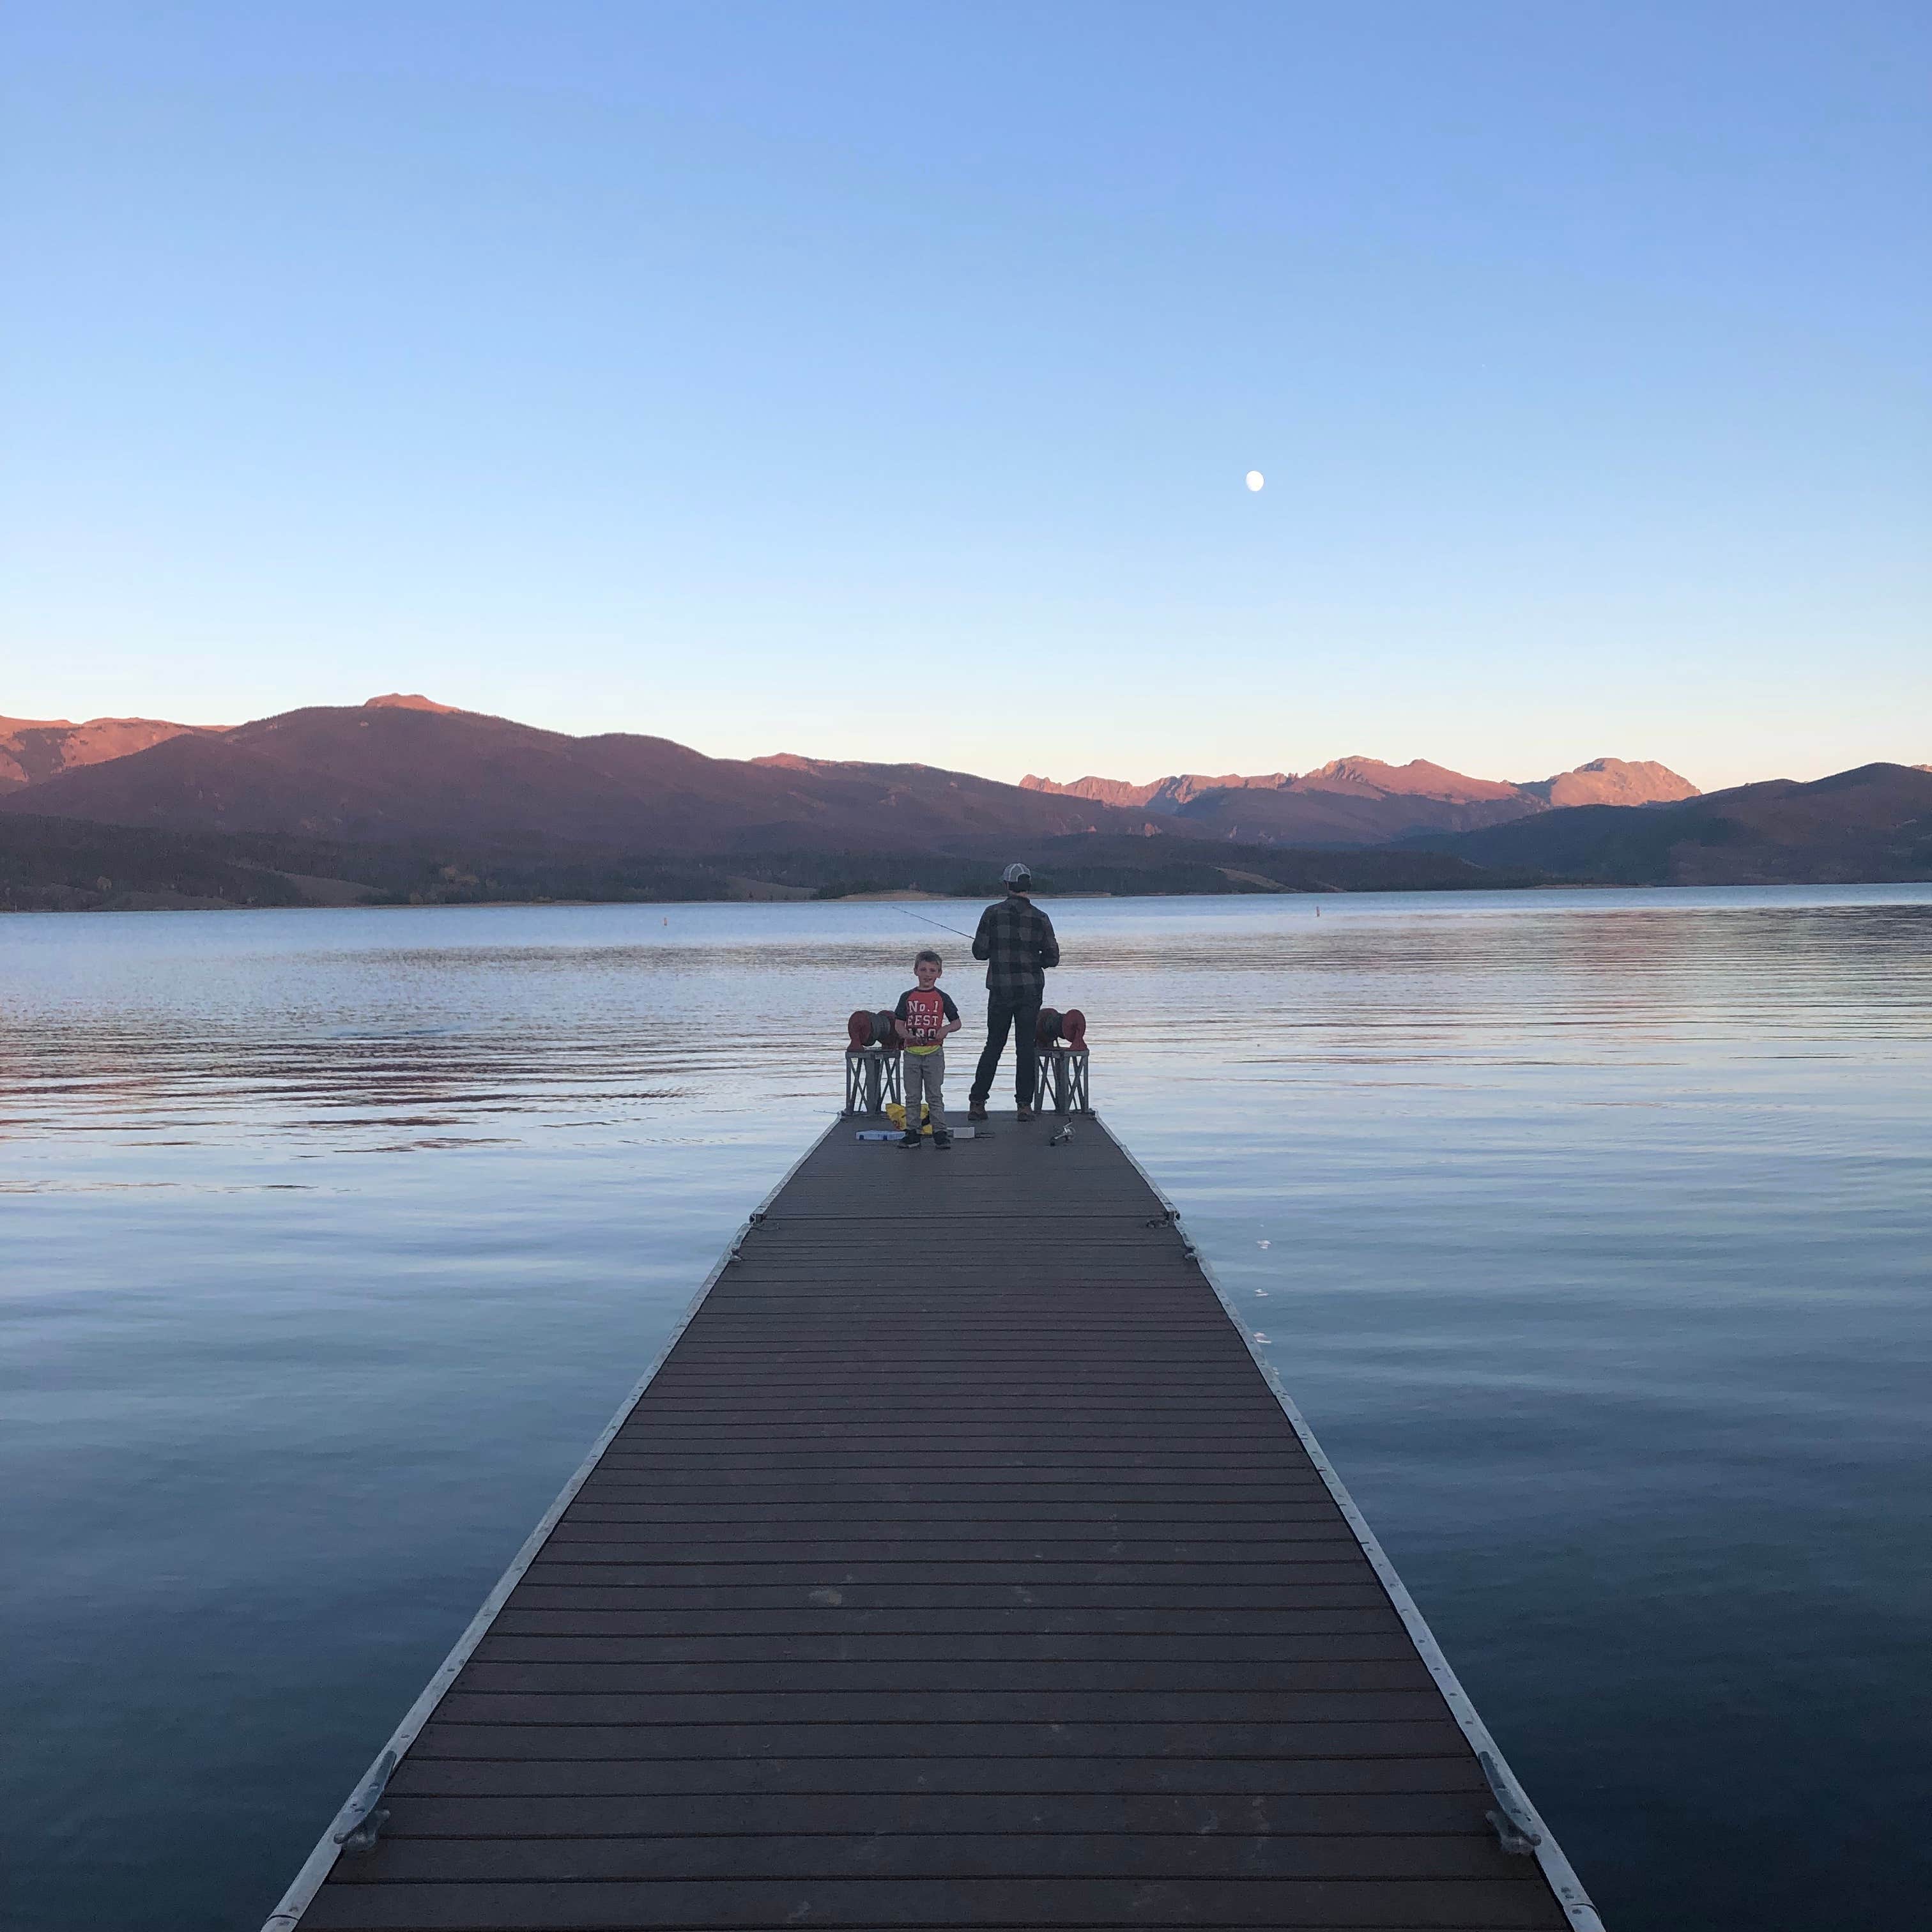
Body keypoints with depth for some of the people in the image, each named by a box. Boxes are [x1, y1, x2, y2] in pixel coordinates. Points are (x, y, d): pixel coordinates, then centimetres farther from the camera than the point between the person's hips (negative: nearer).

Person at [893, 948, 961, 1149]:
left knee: (934, 1095, 2)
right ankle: (911, 1132, 14)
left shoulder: (942, 998, 1)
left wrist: (945, 1029, -16)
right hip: (912, 1052, 2)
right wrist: (907, 1035, -17)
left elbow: (957, 1022, 4)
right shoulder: (907, 997, 4)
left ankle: (940, 1132, 6)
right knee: (912, 1096, 7)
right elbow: (899, 1024, 2)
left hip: (934, 1052, -1)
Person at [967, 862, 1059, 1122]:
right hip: (1031, 990, 0)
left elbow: (980, 952, -4)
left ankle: (977, 1103, 7)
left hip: (1000, 990, 0)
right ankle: (1025, 1105, 5)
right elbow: (1052, 958, 0)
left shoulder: (993, 913, -4)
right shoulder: (1040, 918, -1)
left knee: (993, 1046, 8)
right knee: (1026, 1047, 5)